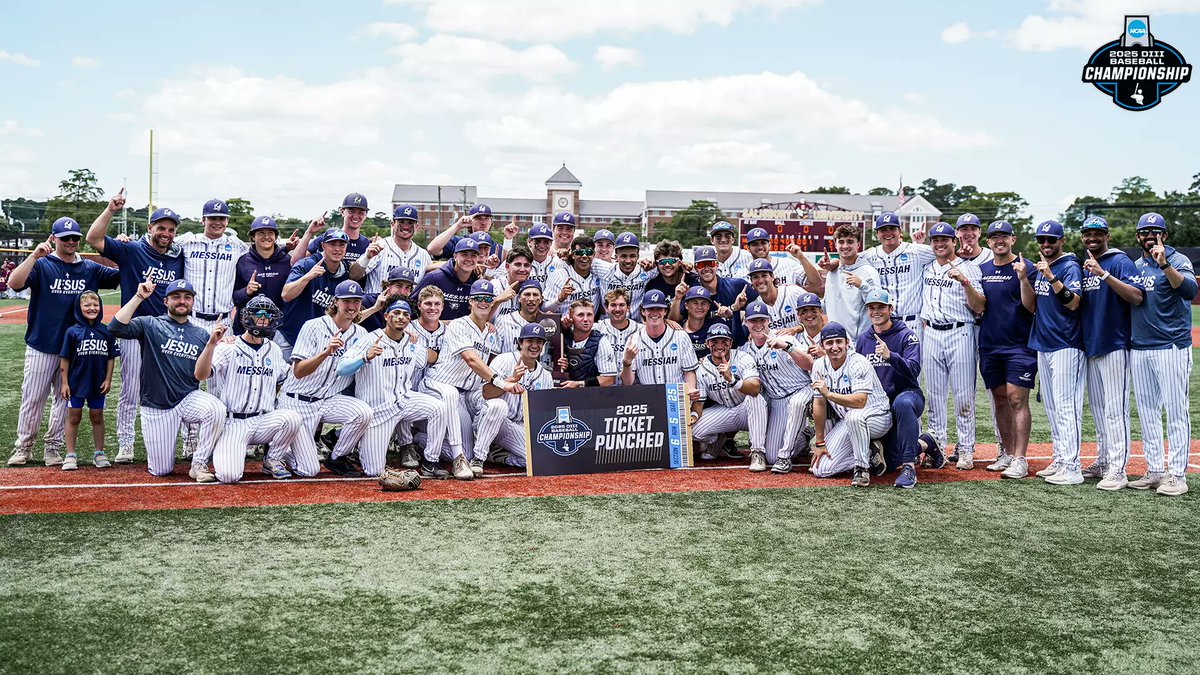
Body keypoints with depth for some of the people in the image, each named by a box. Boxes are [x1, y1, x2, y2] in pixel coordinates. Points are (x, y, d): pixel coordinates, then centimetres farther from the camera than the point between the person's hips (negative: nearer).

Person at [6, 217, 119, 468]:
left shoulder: (90, 268, 6)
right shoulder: (41, 265, -4)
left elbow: (123, 276, 3)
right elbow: (14, 283, -20)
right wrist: (35, 255, -28)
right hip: (42, 345, -3)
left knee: (65, 398, 9)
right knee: (33, 397, 3)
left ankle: (52, 446, 19)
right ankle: (23, 446, 16)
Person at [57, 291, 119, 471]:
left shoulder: (106, 331, -2)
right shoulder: (72, 332, -6)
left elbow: (111, 357, 4)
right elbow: (65, 358, -3)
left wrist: (108, 380, 0)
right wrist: (64, 382, -5)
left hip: (98, 383, 1)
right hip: (76, 382, -1)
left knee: (97, 417, 11)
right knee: (73, 417, 6)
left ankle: (99, 454, 20)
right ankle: (70, 455, 13)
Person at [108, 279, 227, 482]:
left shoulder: (201, 335, 8)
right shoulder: (150, 325, 0)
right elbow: (115, 328, -19)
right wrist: (139, 297, -20)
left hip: (189, 399, 1)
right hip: (156, 407, -1)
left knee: (216, 409, -34)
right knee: (160, 470, 0)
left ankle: (199, 464, -14)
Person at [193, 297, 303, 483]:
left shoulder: (274, 350, 12)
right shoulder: (228, 348, -4)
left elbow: (284, 380, 28)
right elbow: (200, 375, -20)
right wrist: (211, 343, -32)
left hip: (263, 421, 4)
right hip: (233, 423, -4)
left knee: (292, 417, -28)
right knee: (229, 475, -24)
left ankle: (272, 461, -1)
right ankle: (222, 453, 14)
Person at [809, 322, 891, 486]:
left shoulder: (858, 363, -22)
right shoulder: (819, 366, -4)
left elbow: (860, 402, -35)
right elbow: (819, 404, -2)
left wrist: (828, 394, -43)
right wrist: (819, 442, -3)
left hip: (877, 417, -6)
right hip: (847, 422, 6)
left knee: (854, 416, -43)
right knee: (820, 470, -8)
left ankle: (862, 467, -21)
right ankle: (870, 456, 11)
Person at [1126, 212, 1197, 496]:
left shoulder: (1177, 260, -4)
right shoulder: (1134, 266, 14)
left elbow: (1189, 291, -23)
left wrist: (1164, 265, -35)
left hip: (1171, 347, -6)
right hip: (1139, 348, 6)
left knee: (1176, 410, -4)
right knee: (1147, 411, 9)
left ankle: (1177, 474, -1)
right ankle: (1154, 471, 16)